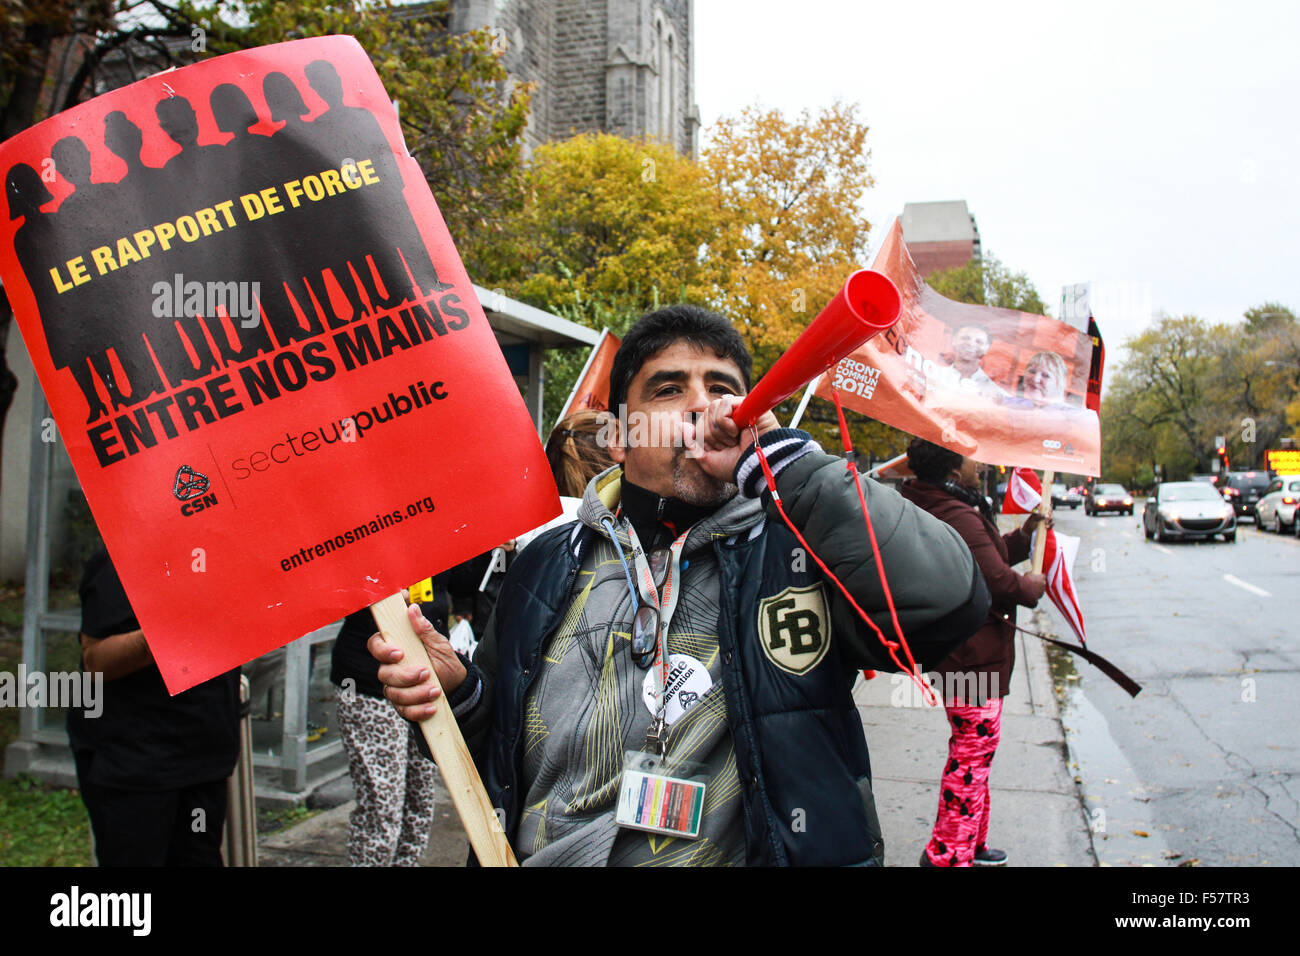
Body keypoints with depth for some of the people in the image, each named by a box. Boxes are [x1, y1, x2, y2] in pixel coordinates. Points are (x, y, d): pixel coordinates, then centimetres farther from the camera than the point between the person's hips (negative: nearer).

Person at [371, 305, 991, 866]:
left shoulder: (798, 549, -2)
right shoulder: (547, 566, 8)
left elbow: (948, 601, -21)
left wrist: (777, 456, -16)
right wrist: (458, 694, -4)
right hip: (545, 855, 3)